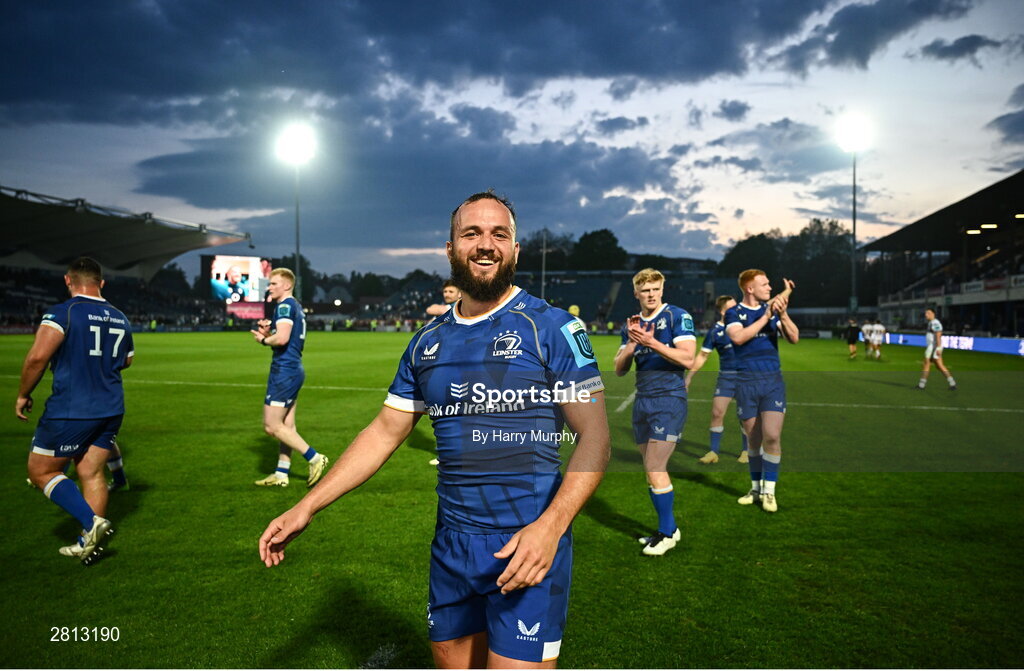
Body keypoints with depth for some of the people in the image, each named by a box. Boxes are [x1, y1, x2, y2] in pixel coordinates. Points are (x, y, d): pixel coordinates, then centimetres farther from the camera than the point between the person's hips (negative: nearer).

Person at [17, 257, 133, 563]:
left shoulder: (62, 313, -13)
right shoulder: (120, 318, 7)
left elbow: (37, 357, -19)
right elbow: (125, 361, 20)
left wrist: (23, 395, -5)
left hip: (70, 411, -6)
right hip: (111, 410, 6)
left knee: (41, 471, 9)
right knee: (92, 473, 14)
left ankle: (91, 521, -7)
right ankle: (88, 543, 20)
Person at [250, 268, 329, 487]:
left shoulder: (285, 305, -13)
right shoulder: (296, 306, 18)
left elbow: (282, 338, -26)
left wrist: (263, 339, -8)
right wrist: (269, 331, 8)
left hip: (284, 371, -10)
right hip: (294, 370, 10)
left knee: (272, 426, -5)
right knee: (287, 426, 12)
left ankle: (315, 458, -4)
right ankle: (281, 474, 18)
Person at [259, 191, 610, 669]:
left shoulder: (551, 328, -8)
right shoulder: (428, 343, 8)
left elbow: (594, 437, -11)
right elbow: (385, 432, 13)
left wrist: (550, 526, -25)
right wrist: (306, 508, 9)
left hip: (529, 545, -5)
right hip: (451, 544, 6)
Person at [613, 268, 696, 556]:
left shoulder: (678, 317, -5)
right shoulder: (631, 325, 14)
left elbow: (687, 359, -16)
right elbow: (619, 369, 9)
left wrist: (651, 342, -22)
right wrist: (632, 343, -9)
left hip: (669, 398, -7)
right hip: (642, 400, 7)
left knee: (655, 469, -10)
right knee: (652, 469, 10)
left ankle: (667, 532, 5)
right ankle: (668, 528, 23)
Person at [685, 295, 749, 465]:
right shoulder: (714, 331, -4)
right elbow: (702, 356, 0)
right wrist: (688, 376, -3)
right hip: (725, 377, -1)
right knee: (717, 413, -6)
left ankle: (746, 451, 21)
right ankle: (713, 452, 5)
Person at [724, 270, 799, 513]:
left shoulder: (773, 309, 8)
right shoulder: (734, 313, -1)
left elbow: (794, 338, 0)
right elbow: (738, 337, -20)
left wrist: (783, 314, -14)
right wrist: (765, 317, -19)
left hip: (773, 381, 1)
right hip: (746, 383, -1)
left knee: (772, 436, -8)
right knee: (753, 439, 9)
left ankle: (769, 491, 6)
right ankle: (756, 488, 25)